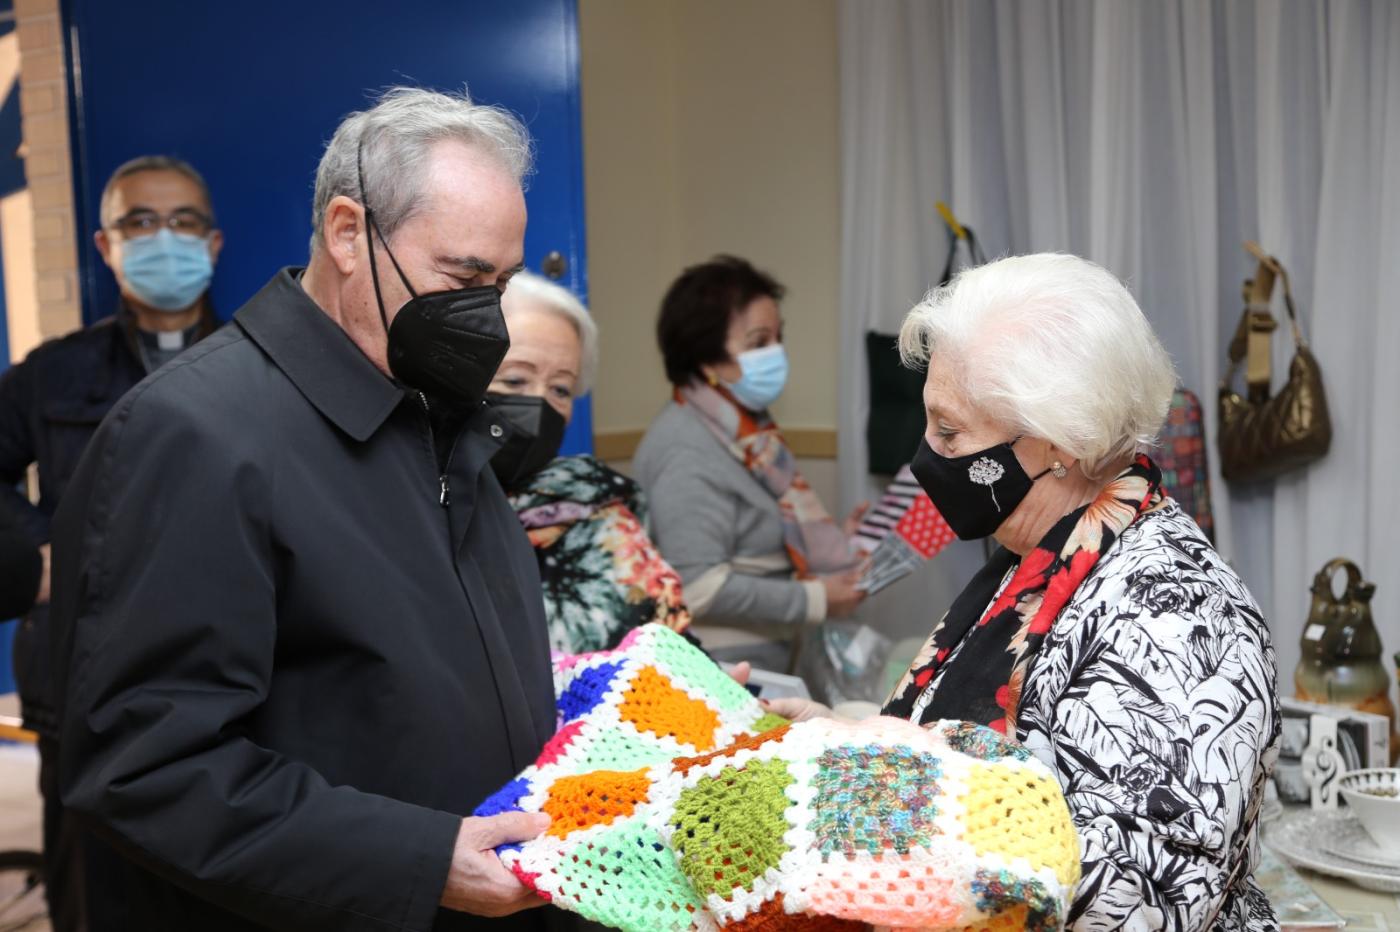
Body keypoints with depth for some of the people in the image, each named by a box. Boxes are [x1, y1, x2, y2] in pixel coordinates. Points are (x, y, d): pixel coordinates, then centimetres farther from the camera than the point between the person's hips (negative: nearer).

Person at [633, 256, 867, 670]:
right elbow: (700, 589, -24)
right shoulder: (688, 453, -18)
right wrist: (815, 600, -17)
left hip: (768, 657, 9)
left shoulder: (747, 428, 10)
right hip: (727, 667, -9)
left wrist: (836, 540, 6)